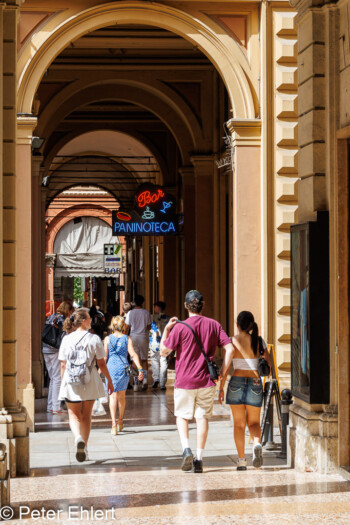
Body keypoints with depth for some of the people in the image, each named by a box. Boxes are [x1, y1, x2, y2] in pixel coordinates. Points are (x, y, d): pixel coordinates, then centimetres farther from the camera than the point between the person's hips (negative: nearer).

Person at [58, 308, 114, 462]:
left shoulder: (67, 340, -1)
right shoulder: (94, 339, -6)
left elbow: (63, 365, 2)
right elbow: (101, 364, -3)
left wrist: (63, 382, 14)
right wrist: (110, 380, 7)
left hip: (71, 382, 0)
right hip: (90, 382, 0)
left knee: (74, 415, 9)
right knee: (86, 416, 15)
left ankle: (78, 438, -20)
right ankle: (84, 447, 19)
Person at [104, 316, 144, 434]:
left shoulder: (108, 339, 0)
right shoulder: (127, 339, 2)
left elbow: (104, 356, 0)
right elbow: (133, 354, -7)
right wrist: (140, 369, -9)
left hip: (111, 368, -1)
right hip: (123, 368, 1)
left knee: (113, 396, -3)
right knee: (121, 396, 17)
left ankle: (114, 423, -17)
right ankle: (120, 421, 31)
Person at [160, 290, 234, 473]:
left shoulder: (180, 328, -9)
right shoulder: (213, 325, 1)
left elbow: (163, 351, -4)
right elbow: (230, 348, -5)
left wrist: (166, 329, 6)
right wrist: (222, 372, 1)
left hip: (184, 381, -2)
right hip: (206, 381, 2)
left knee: (182, 416, 12)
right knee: (202, 417, 8)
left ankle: (186, 449, -10)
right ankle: (199, 459, 4)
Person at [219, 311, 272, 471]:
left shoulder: (232, 341, -3)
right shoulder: (259, 341, 4)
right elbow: (269, 364, 7)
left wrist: (221, 388, 1)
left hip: (237, 382, -1)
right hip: (255, 384, 1)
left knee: (239, 423, 8)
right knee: (254, 422, 13)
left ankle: (241, 459, 4)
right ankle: (257, 444, -17)